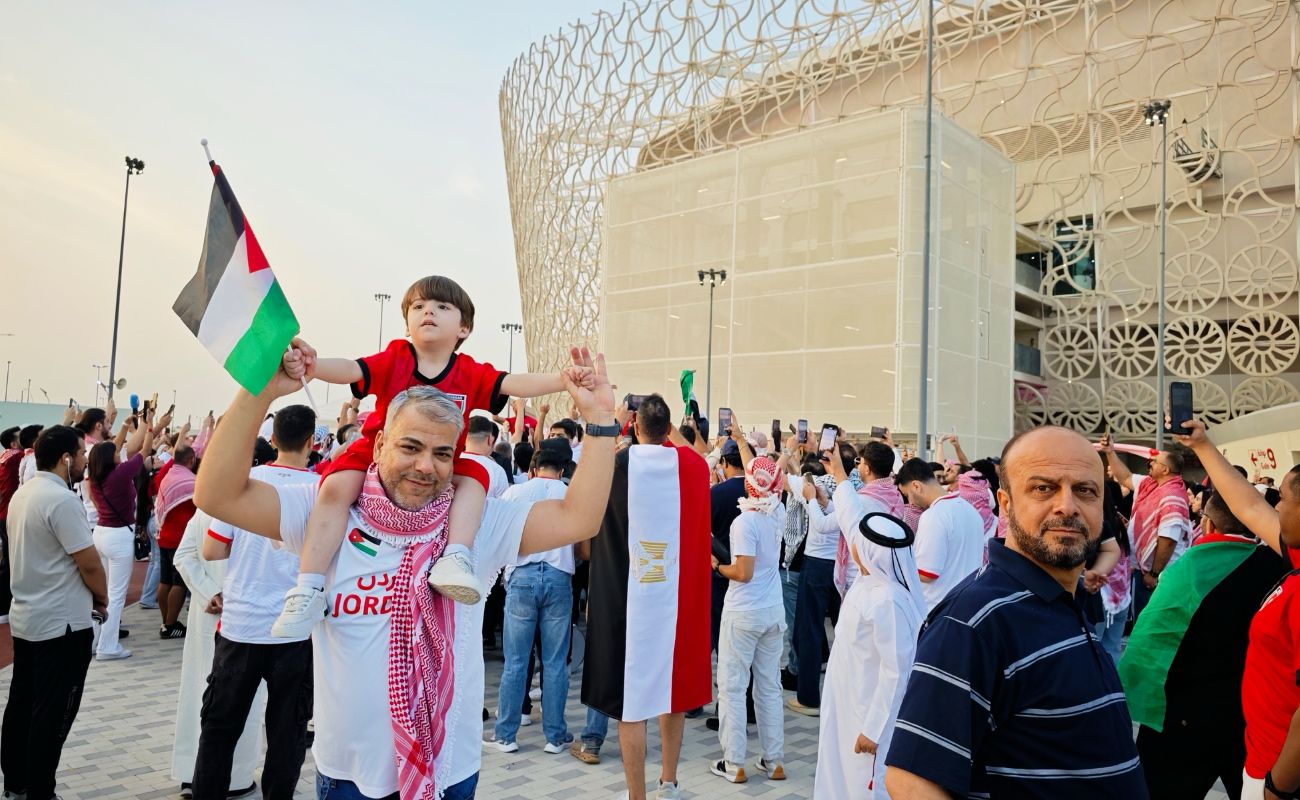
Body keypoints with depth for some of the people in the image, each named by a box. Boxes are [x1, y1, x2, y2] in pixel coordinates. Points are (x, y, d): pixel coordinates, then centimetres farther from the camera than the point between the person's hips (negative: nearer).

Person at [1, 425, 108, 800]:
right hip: (62, 624, -9)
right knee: (52, 715, 1)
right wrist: (102, 597, -1)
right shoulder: (62, 500, -22)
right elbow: (90, 563, -20)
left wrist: (86, 594, 16)